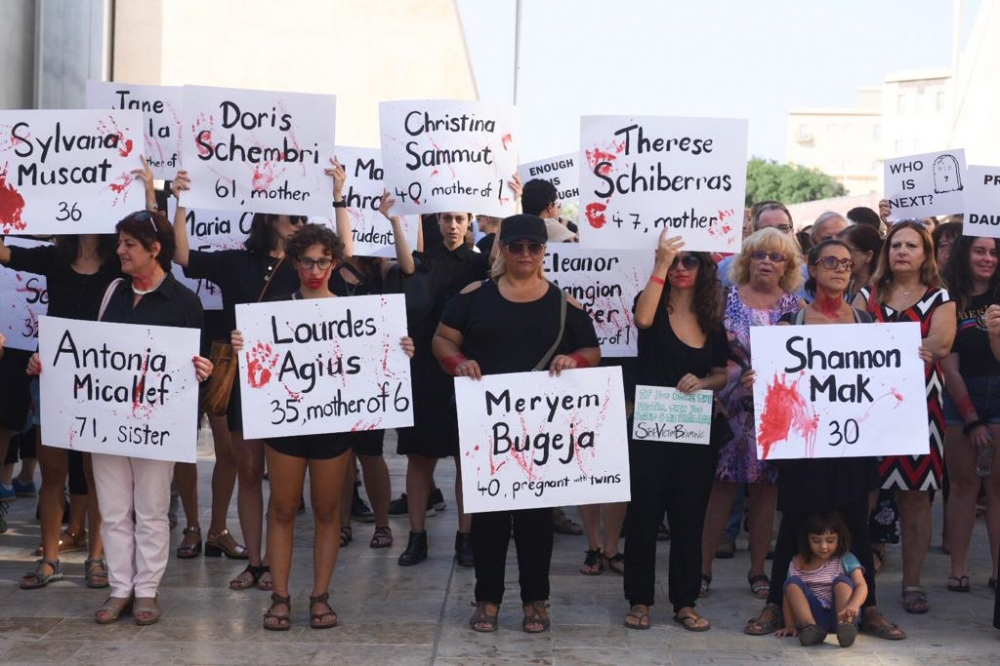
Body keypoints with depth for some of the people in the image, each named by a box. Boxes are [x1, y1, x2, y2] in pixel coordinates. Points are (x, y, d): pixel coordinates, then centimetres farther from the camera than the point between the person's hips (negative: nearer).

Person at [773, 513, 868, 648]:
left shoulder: (846, 559, 1)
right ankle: (810, 626, -41)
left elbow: (861, 586, -13)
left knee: (842, 581, -25)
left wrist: (853, 605, -35)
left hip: (840, 613, -2)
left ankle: (844, 626, -50)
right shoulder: (798, 563, 7)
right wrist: (790, 626, -6)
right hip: (814, 615, 2)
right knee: (792, 582, -18)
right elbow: (789, 595, 6)